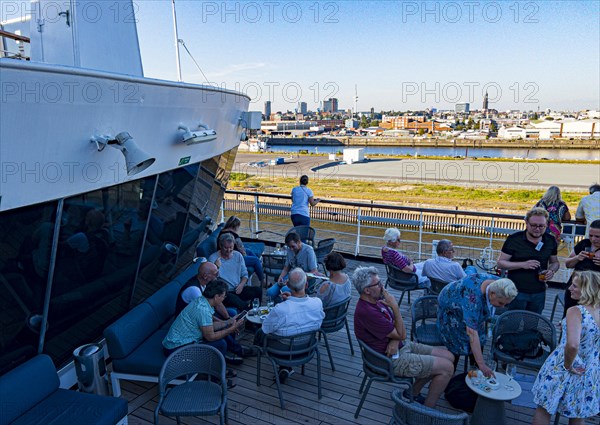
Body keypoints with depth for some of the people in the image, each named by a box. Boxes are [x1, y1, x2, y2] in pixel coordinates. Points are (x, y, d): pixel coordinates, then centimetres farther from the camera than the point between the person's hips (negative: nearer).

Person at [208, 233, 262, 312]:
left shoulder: (238, 255, 11)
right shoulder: (213, 258, -4)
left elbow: (245, 274, 15)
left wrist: (241, 284, -6)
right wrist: (216, 267, -28)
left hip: (238, 290, 5)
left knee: (258, 290, -21)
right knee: (231, 298, -39)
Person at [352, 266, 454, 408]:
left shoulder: (376, 301, 3)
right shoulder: (366, 312, -28)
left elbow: (397, 326, 8)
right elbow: (401, 334, -18)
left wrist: (395, 340, -13)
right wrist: (395, 307, -20)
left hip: (402, 346, 10)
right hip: (393, 359, -9)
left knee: (448, 357, 8)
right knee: (447, 367, -10)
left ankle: (413, 393, 21)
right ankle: (427, 409, 7)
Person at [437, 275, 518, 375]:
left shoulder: (496, 286, -25)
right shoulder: (474, 297, -46)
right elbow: (472, 332, -47)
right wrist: (481, 364, -47)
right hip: (450, 309, -6)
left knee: (480, 339, 2)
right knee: (457, 344, -8)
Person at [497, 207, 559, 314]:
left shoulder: (550, 241, 3)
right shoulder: (514, 239, -10)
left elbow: (555, 262, 17)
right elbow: (500, 263, -9)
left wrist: (552, 271, -6)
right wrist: (523, 264, -22)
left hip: (539, 293, 4)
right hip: (517, 292, -4)